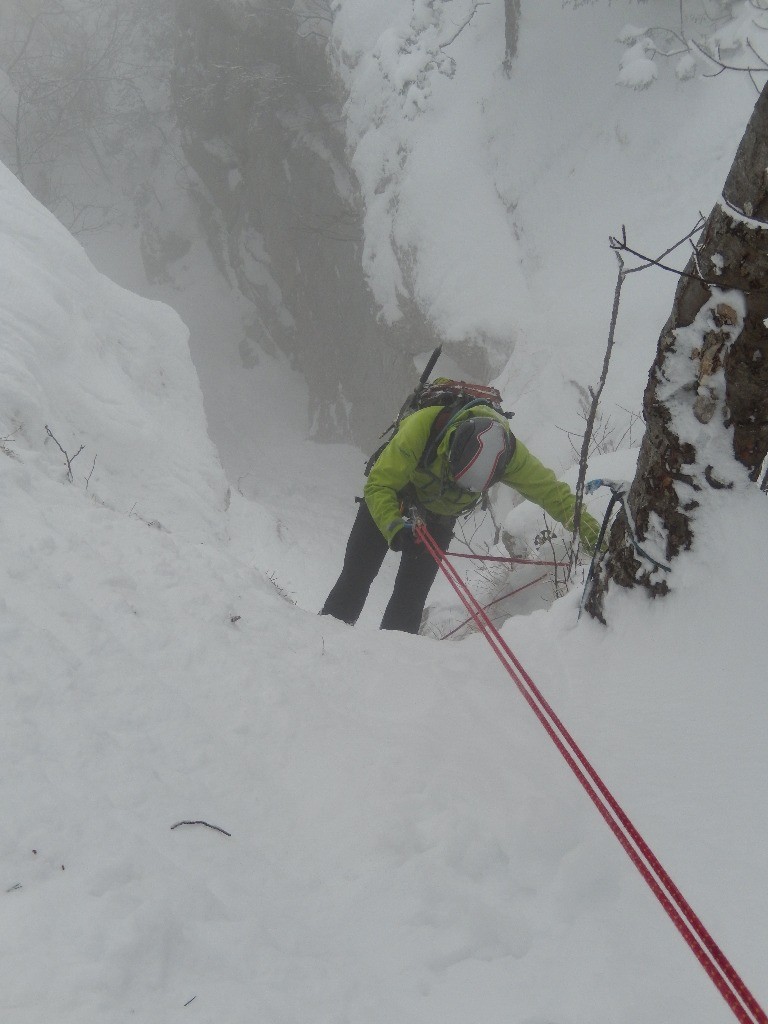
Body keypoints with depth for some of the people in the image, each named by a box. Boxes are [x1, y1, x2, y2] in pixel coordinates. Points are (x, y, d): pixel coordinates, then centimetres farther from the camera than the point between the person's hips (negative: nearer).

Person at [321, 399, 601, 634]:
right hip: (391, 497, -2)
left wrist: (589, 530, -26)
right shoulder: (422, 426, -41)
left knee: (412, 592, -7)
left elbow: (551, 491, -21)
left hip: (440, 516, 2)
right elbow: (378, 485, -35)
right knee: (357, 575, -3)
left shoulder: (507, 454, -33)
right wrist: (394, 527, -50)